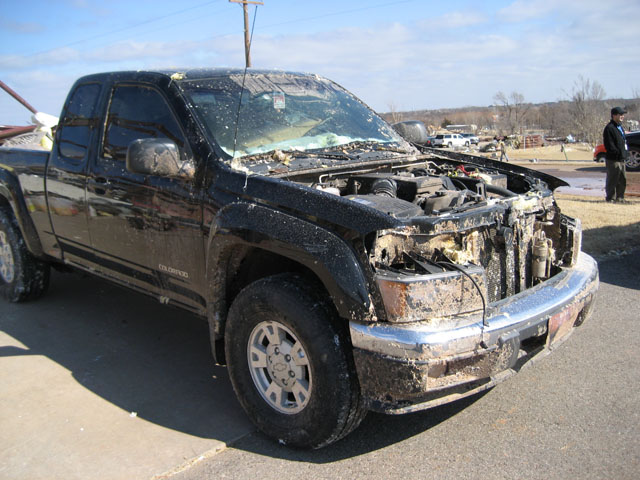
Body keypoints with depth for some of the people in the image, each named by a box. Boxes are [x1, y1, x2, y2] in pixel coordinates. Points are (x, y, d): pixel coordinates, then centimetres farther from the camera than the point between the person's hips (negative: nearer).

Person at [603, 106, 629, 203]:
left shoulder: (620, 127, 18)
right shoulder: (609, 128, -13)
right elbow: (609, 145, -18)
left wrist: (625, 153, 14)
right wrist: (618, 153, -20)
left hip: (621, 159, 9)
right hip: (613, 159, -9)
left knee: (623, 180, 13)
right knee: (612, 180, -4)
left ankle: (620, 198, 21)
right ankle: (610, 198, 4)